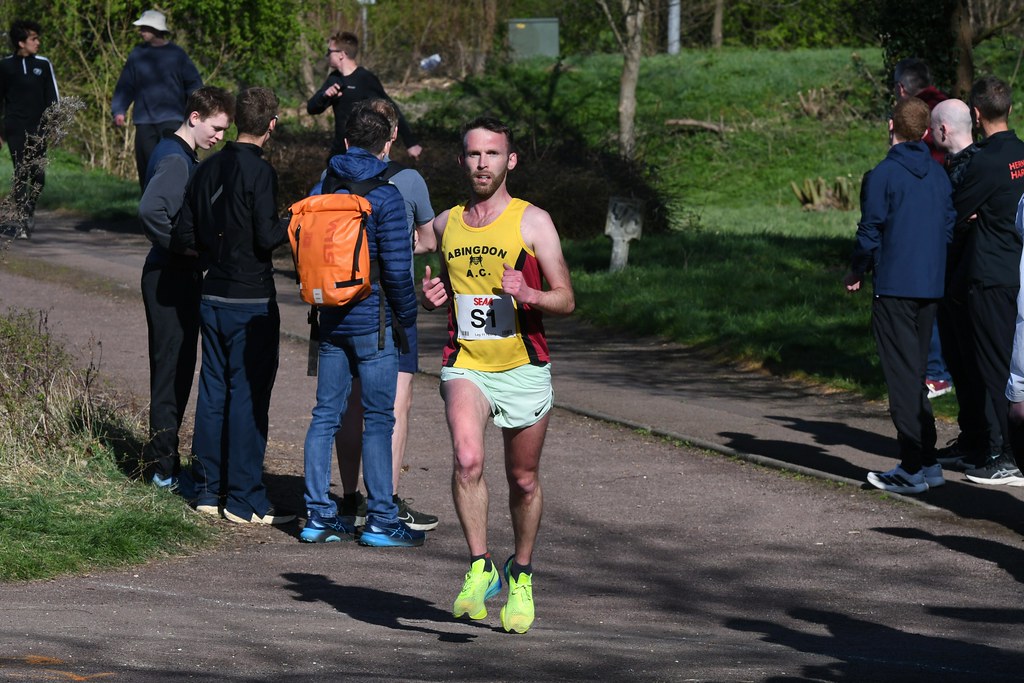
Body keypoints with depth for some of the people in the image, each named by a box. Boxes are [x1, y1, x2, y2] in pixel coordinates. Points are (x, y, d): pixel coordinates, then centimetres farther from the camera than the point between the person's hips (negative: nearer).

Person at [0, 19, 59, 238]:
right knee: (21, 173, -7)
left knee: (38, 175, 0)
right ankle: (20, 221, -3)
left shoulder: (43, 64, 3)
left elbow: (52, 97, 6)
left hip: (38, 129, 2)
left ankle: (28, 211, 24)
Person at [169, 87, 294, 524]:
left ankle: (207, 490, 18)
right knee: (249, 397, -3)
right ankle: (244, 500, -1)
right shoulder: (259, 171, -14)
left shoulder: (207, 169, 7)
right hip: (252, 301, -7)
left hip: (213, 296, 7)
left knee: (213, 391, 13)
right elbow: (267, 237, -19)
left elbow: (182, 238, 8)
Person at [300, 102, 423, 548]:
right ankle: (381, 520, 1)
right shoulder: (384, 196, -12)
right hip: (372, 319, -6)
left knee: (325, 415, 10)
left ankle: (318, 515, 11)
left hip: (330, 319, 6)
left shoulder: (322, 189, 6)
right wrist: (407, 315, -1)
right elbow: (397, 267, -14)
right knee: (378, 420, -1)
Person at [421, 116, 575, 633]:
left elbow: (566, 300, -2)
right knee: (467, 460, -25)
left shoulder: (533, 222, -2)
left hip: (524, 369, -1)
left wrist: (529, 296, -23)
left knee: (523, 480, 10)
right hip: (465, 365, 1)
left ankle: (521, 575, 32)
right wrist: (433, 297, 2)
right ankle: (479, 569, -15)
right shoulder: (446, 224, 9)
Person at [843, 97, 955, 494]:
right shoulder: (939, 176, 7)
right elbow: (949, 228, 11)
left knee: (902, 376, -3)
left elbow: (870, 233, -10)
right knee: (916, 373, 16)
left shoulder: (882, 176, -12)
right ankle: (926, 462, 17)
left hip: (894, 288, -6)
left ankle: (913, 469, -5)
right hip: (931, 289, 6)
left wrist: (856, 272, 6)